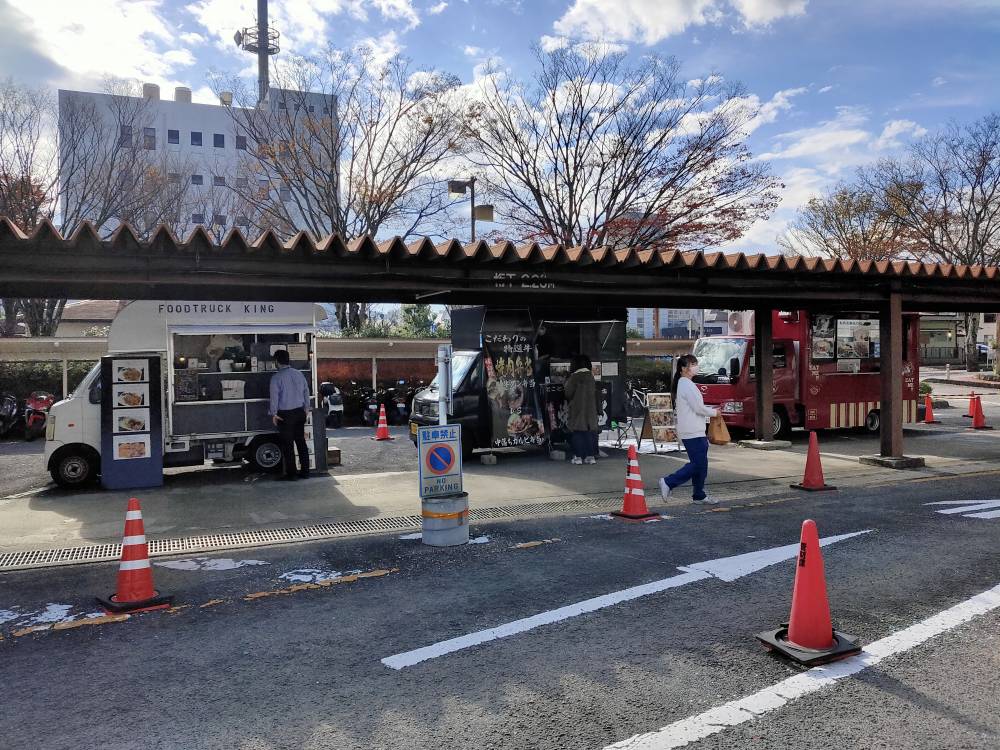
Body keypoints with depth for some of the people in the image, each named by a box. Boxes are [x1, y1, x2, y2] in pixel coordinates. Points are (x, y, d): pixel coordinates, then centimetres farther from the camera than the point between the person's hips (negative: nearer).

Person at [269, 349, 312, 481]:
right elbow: (306, 392, 10)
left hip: (285, 414, -5)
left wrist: (273, 413, -2)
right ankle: (305, 470, 16)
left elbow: (274, 396, -11)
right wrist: (305, 408, 18)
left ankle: (291, 474, 5)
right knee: (301, 441, 12)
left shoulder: (276, 377, -11)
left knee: (287, 445, 2)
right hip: (299, 412, 5)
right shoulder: (299, 374, 6)